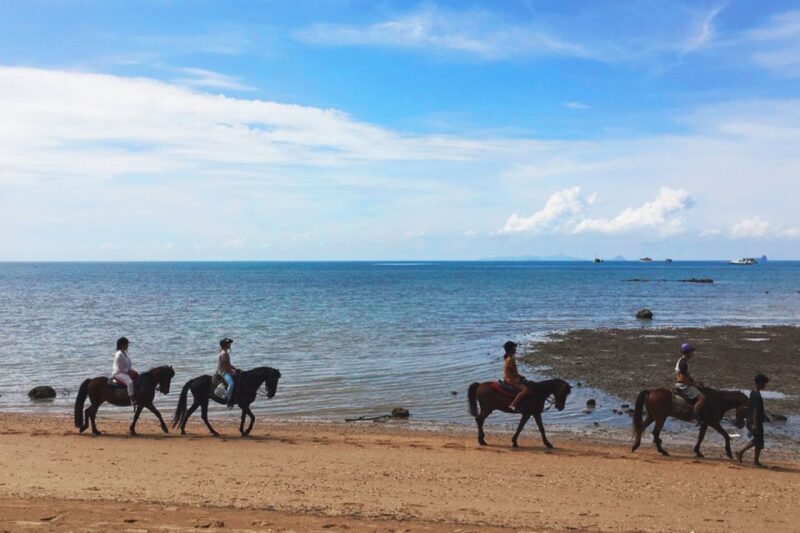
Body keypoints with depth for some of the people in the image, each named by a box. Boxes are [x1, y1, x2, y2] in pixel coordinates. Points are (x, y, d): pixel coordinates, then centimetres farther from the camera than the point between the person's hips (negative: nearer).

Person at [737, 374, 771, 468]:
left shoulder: (753, 393, 10)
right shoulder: (757, 396, -21)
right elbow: (755, 411, -24)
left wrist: (765, 417, 28)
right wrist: (755, 424, -25)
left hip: (751, 421, 10)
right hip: (756, 422, -10)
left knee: (756, 440, 19)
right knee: (759, 442, 3)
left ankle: (740, 452, 19)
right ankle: (756, 461, 13)